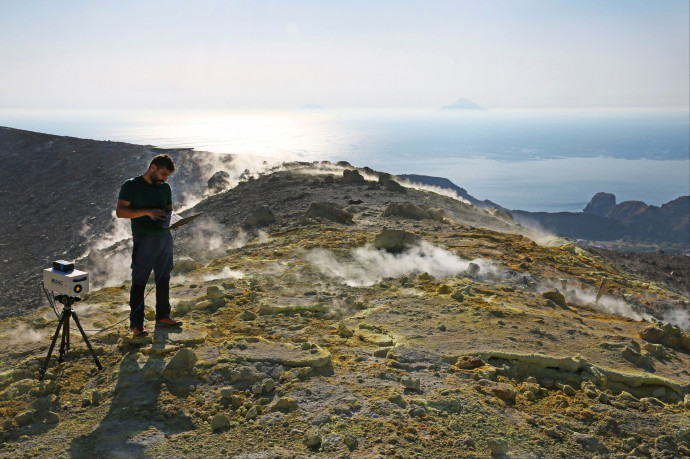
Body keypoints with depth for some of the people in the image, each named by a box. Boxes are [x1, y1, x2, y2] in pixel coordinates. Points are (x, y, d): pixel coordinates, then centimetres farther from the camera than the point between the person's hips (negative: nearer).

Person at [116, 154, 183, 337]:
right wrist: (147, 212, -22)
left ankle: (163, 316, 28)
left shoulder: (165, 187, 12)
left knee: (164, 279, 14)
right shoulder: (131, 185, -7)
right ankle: (136, 324, 7)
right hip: (144, 240, -6)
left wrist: (172, 219, -2)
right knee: (139, 282, -1)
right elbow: (120, 211, -13)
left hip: (165, 237, 6)